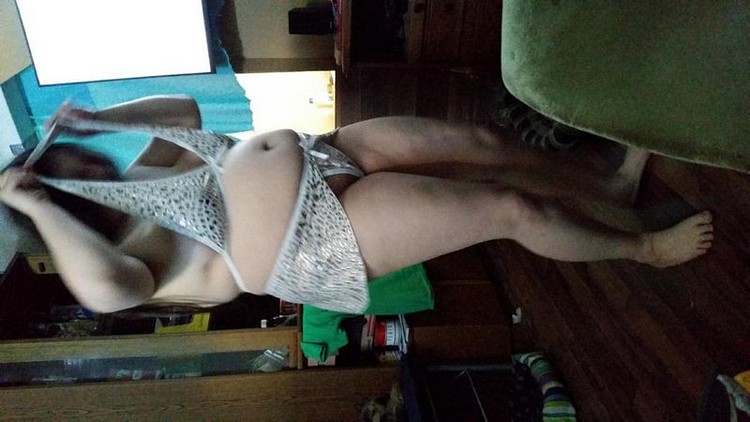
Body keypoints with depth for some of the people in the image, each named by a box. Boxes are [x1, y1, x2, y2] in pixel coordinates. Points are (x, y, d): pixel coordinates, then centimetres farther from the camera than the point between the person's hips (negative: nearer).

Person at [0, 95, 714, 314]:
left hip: (327, 155, 8)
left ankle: (608, 185, 29)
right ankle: (644, 248, 19)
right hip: (327, 236, -8)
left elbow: (183, 108, 20)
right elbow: (108, 290, -33)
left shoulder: (137, 184, 13)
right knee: (514, 209, -9)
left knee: (483, 144, 4)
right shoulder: (125, 253, -9)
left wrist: (90, 116, 11)